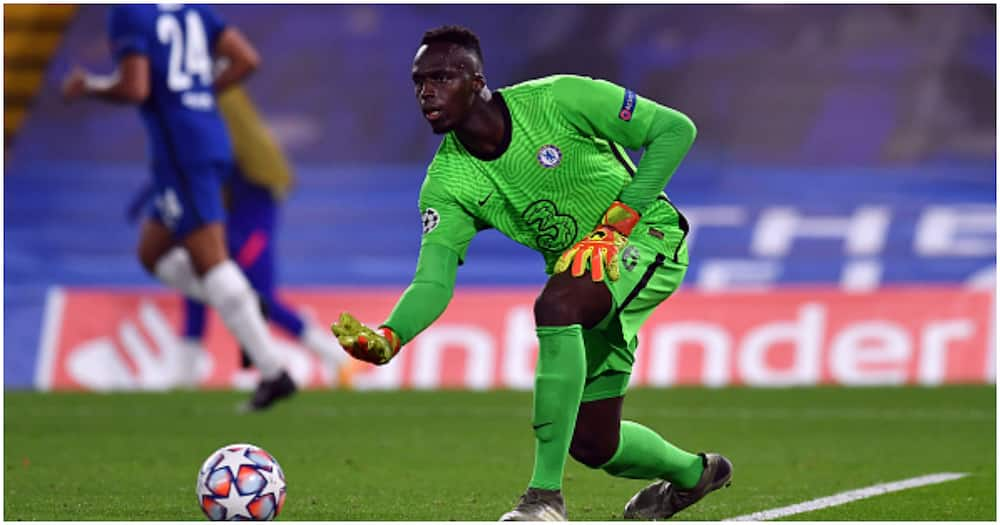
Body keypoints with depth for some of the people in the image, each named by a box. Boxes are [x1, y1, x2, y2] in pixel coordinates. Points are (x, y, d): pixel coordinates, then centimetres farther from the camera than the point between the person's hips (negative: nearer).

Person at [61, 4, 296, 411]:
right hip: (213, 139, 9)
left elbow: (135, 89, -18)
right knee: (152, 254, 19)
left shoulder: (127, 13, -10)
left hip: (180, 151, -9)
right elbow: (247, 59, 10)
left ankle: (273, 373, -12)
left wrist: (88, 88, 0)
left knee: (209, 263, -8)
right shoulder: (190, 7, 13)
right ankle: (248, 311, 3)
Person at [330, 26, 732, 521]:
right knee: (591, 443, 5)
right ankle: (693, 473, 40)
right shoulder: (446, 183, -8)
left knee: (555, 306, -36)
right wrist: (387, 338, -38)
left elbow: (676, 129, -15)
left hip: (646, 235, -6)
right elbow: (433, 280, -17)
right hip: (579, 266, 6)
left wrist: (618, 219, -22)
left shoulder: (556, 100, -21)